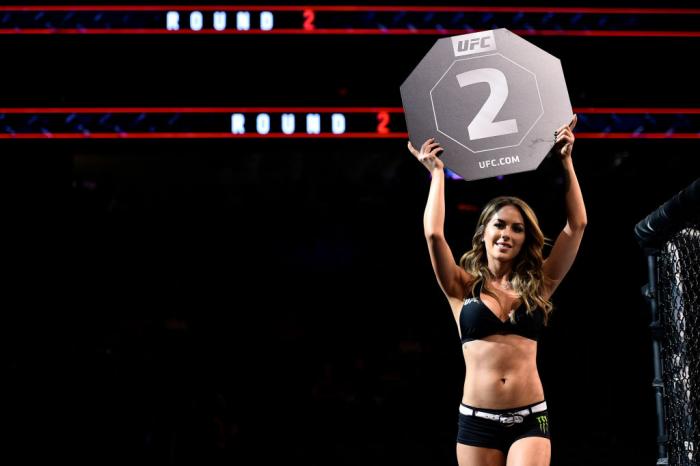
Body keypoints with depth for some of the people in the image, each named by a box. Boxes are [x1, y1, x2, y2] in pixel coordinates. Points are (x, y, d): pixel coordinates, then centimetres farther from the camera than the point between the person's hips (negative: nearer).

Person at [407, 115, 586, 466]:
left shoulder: (537, 285, 8)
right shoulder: (463, 286, 5)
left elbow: (576, 225, 3)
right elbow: (433, 234, -9)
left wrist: (565, 161, 4)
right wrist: (437, 173, 1)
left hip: (530, 418, 0)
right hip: (476, 420, 0)